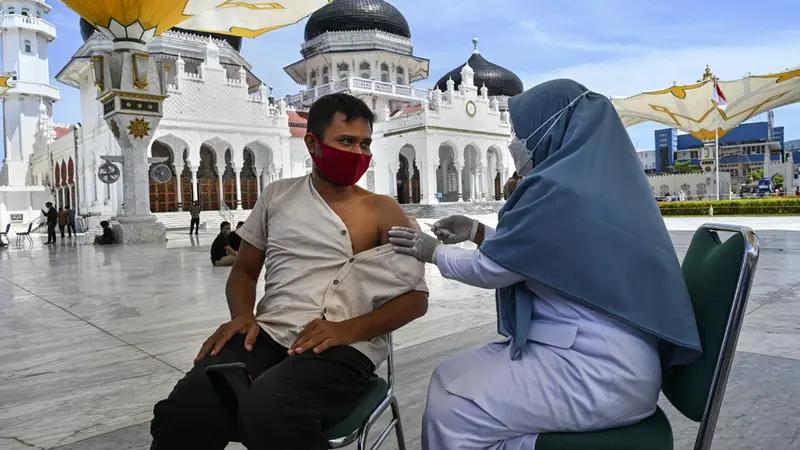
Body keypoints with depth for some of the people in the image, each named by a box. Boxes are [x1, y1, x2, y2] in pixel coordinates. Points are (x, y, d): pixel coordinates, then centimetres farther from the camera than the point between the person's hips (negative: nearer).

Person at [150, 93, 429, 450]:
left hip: (342, 350, -2)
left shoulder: (382, 212, 4)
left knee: (267, 412, -33)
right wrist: (242, 314, -2)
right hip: (268, 335, 3)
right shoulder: (277, 196, 14)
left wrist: (349, 330, -14)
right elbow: (244, 268, 20)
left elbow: (417, 297, 1)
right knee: (185, 411, -26)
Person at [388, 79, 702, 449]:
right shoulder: (597, 179, 10)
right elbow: (529, 248, 20)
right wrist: (477, 231, 17)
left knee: (452, 413, -11)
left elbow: (491, 268, -10)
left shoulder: (561, 187, -20)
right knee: (449, 379, 8)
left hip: (601, 374, -10)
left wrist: (435, 253, 6)